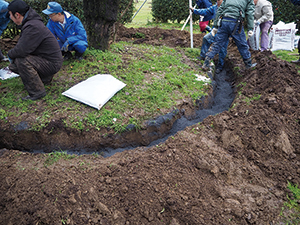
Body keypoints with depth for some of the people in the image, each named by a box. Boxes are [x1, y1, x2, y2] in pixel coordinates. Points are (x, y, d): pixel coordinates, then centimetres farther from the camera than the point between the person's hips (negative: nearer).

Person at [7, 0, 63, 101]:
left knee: (22, 61, -30)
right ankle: (45, 78, 20)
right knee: (13, 65, 8)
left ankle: (37, 91, -17)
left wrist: (10, 54, -10)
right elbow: (21, 45, 19)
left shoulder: (33, 27, -26)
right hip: (43, 59, 10)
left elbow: (22, 50, -31)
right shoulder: (29, 23, 7)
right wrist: (12, 55, 3)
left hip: (52, 64, -10)